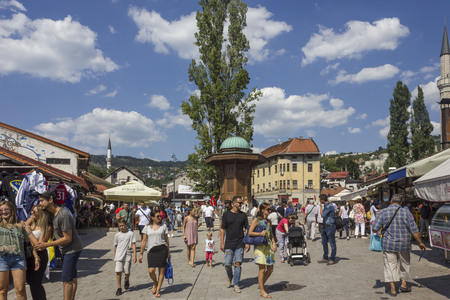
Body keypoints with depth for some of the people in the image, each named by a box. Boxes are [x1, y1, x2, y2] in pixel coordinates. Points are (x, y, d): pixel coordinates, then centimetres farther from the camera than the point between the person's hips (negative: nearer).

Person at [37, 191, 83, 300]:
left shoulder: (63, 215, -25)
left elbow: (67, 238, -24)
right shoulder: (53, 213, 5)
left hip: (72, 249, -9)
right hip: (65, 250, 9)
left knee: (67, 279, -10)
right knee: (72, 278, 15)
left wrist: (46, 245, -18)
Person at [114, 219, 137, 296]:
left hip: (127, 256, -1)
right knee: (118, 272, -7)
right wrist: (115, 256, 18)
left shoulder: (131, 233, 0)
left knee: (127, 272, 3)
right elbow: (115, 246, 16)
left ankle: (127, 281, 36)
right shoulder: (117, 235, 7)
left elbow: (133, 244, -1)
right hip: (119, 256, 1)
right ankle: (119, 288, 2)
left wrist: (134, 255, -6)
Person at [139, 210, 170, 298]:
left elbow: (166, 239, 12)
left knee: (161, 270, 1)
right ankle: (155, 283, 23)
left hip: (162, 249, 0)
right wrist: (141, 253, 9)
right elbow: (144, 241, 11)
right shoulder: (147, 227, 7)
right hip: (151, 250, 0)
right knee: (151, 271, -9)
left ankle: (158, 290, 14)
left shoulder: (163, 226, 7)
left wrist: (168, 252, 12)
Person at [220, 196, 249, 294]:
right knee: (227, 264, 0)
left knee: (238, 264, -1)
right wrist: (222, 242, -3)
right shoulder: (226, 214, 0)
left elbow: (246, 229, 9)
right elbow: (222, 229, 2)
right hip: (229, 244, -1)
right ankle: (230, 277, 30)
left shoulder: (243, 215, 5)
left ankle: (236, 284, 11)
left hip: (240, 244, 1)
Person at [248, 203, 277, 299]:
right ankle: (262, 291, 5)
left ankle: (261, 285, 28)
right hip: (260, 246, -6)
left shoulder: (268, 221, 15)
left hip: (269, 245, 7)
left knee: (270, 269, 7)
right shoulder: (256, 220, -3)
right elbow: (250, 233, -8)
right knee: (262, 269, -5)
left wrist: (274, 243, 6)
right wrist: (260, 234, -21)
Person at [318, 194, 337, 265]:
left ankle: (332, 259, 6)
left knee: (332, 243, -1)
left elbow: (322, 215, -18)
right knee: (324, 243, 14)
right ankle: (325, 258, 23)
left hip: (330, 227, -10)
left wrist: (320, 206, -12)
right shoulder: (325, 205, 14)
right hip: (325, 226, 10)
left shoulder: (330, 206, -17)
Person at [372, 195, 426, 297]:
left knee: (390, 265, 5)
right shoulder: (406, 212, -3)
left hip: (389, 244, -1)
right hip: (404, 244, 1)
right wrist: (420, 242, 6)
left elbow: (375, 228, -6)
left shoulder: (383, 212, -4)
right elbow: (414, 230, -4)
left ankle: (393, 289, 3)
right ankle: (404, 284, 24)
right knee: (405, 264, 21)